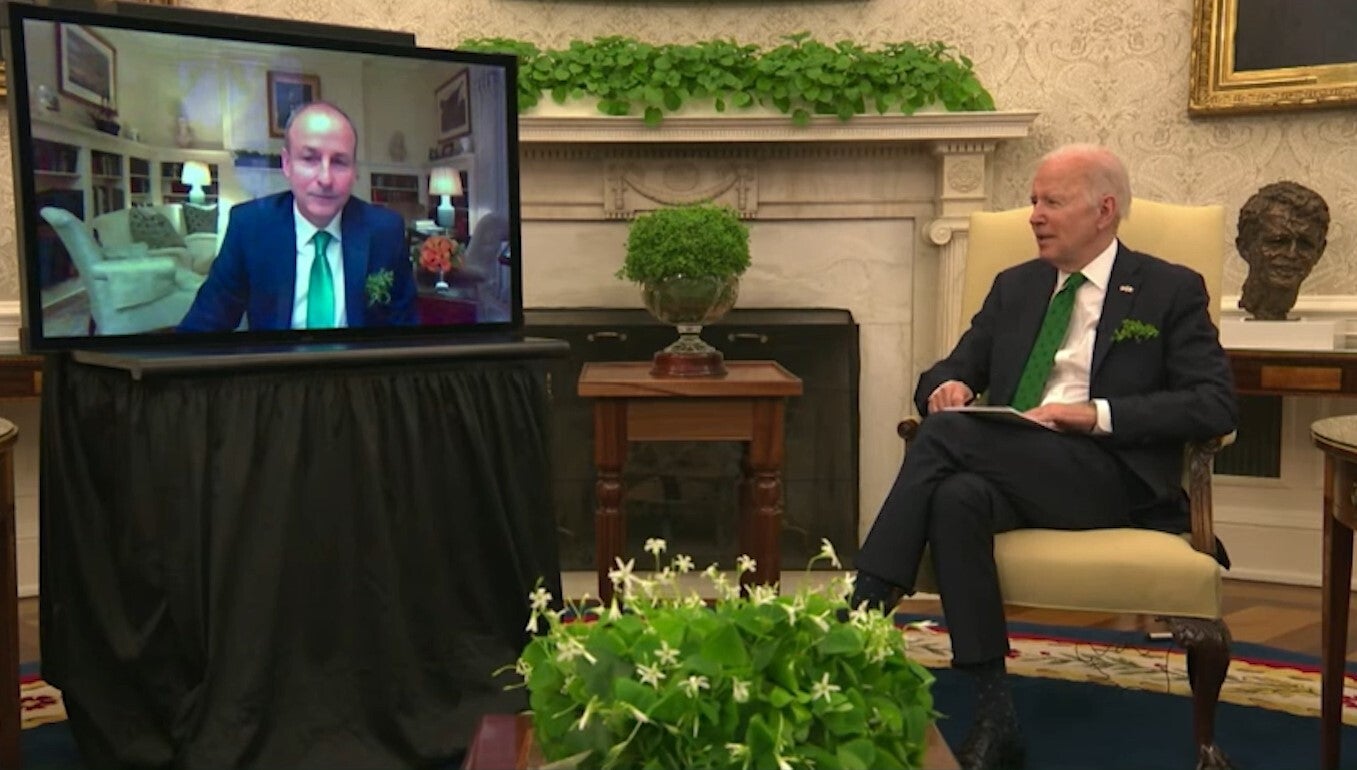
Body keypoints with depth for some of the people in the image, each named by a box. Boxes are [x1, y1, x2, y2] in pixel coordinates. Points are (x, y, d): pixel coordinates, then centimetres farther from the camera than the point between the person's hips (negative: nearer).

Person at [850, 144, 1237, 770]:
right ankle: (994, 719, -29)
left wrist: (1097, 413, -15)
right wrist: (947, 386, -3)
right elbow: (948, 371, 23)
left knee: (948, 434, -29)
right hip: (1009, 469, 4)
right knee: (957, 496, -34)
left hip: (1111, 479, -4)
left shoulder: (1171, 291, 9)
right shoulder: (1014, 286, 23)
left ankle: (861, 612, -26)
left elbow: (1216, 405, -3)